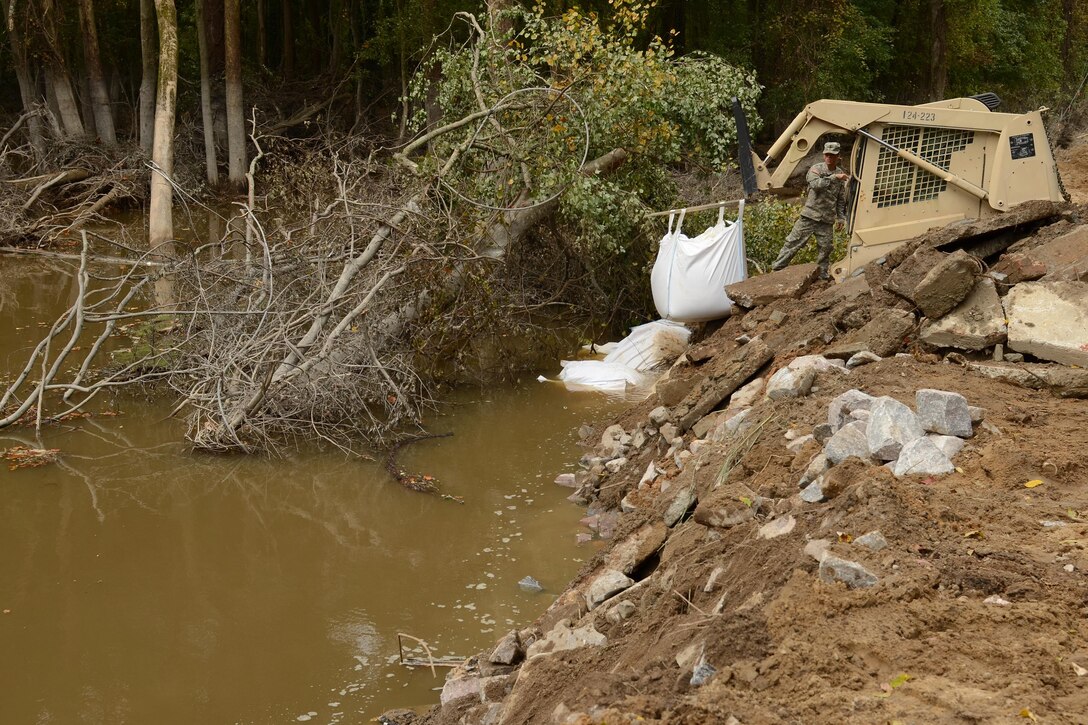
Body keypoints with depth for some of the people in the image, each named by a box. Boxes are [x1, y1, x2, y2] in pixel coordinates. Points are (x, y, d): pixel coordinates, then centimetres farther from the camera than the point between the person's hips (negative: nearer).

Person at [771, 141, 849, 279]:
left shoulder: (841, 175, 9)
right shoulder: (816, 169, -2)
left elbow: (841, 200, 15)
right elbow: (815, 184, -24)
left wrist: (841, 218, 9)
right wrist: (834, 177, -28)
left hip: (827, 220, 3)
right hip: (810, 215, -3)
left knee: (825, 248, 3)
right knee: (793, 242, -4)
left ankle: (822, 275, 16)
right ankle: (776, 268, 1)